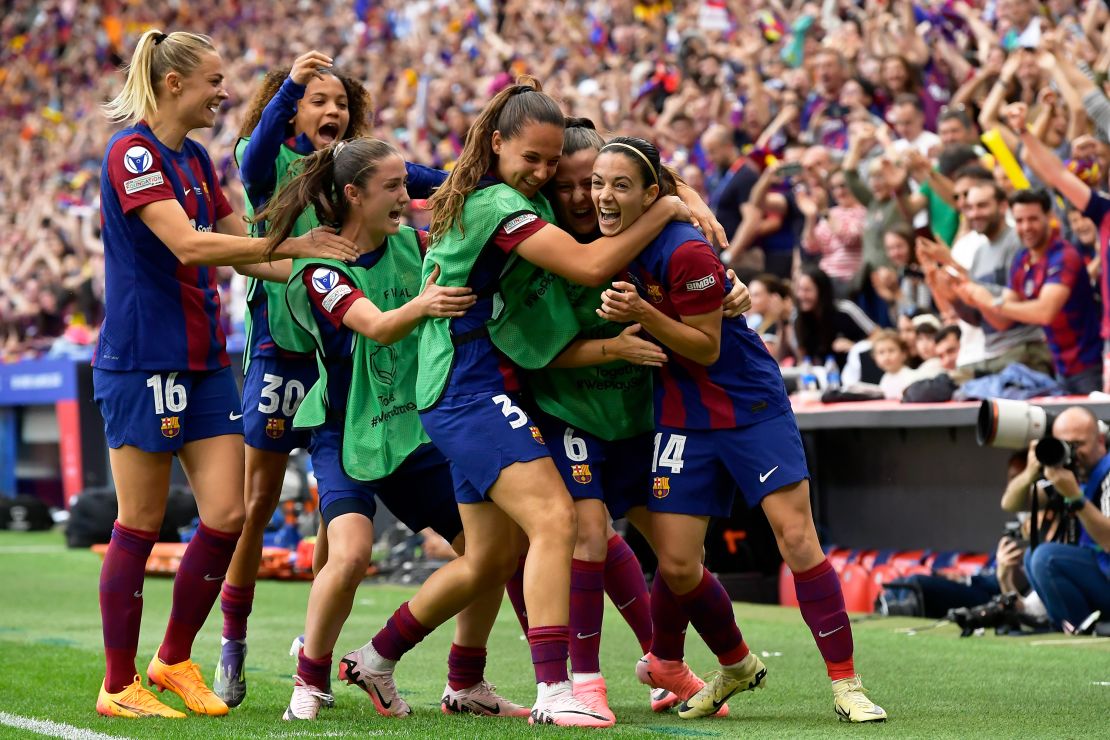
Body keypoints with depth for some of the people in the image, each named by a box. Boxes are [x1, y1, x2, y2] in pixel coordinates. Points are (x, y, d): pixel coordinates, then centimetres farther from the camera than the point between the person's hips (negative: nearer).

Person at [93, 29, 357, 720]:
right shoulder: (132, 153, -13)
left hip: (205, 362, 8)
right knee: (140, 526, -2)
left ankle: (175, 660, 17)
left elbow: (240, 251, 22)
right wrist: (292, 244, -22)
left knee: (227, 515, 1)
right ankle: (119, 687, 7)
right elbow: (188, 246, -24)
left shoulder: (196, 158, 14)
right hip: (142, 363, -8)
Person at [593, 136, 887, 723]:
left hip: (753, 405, -5)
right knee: (676, 564, -3)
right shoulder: (609, 246, -3)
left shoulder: (685, 252, -22)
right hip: (681, 417, 5)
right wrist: (619, 342, -4)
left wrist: (641, 314, -28)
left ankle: (846, 684, -5)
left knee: (796, 537, -13)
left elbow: (706, 346, -18)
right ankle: (738, 666, 23)